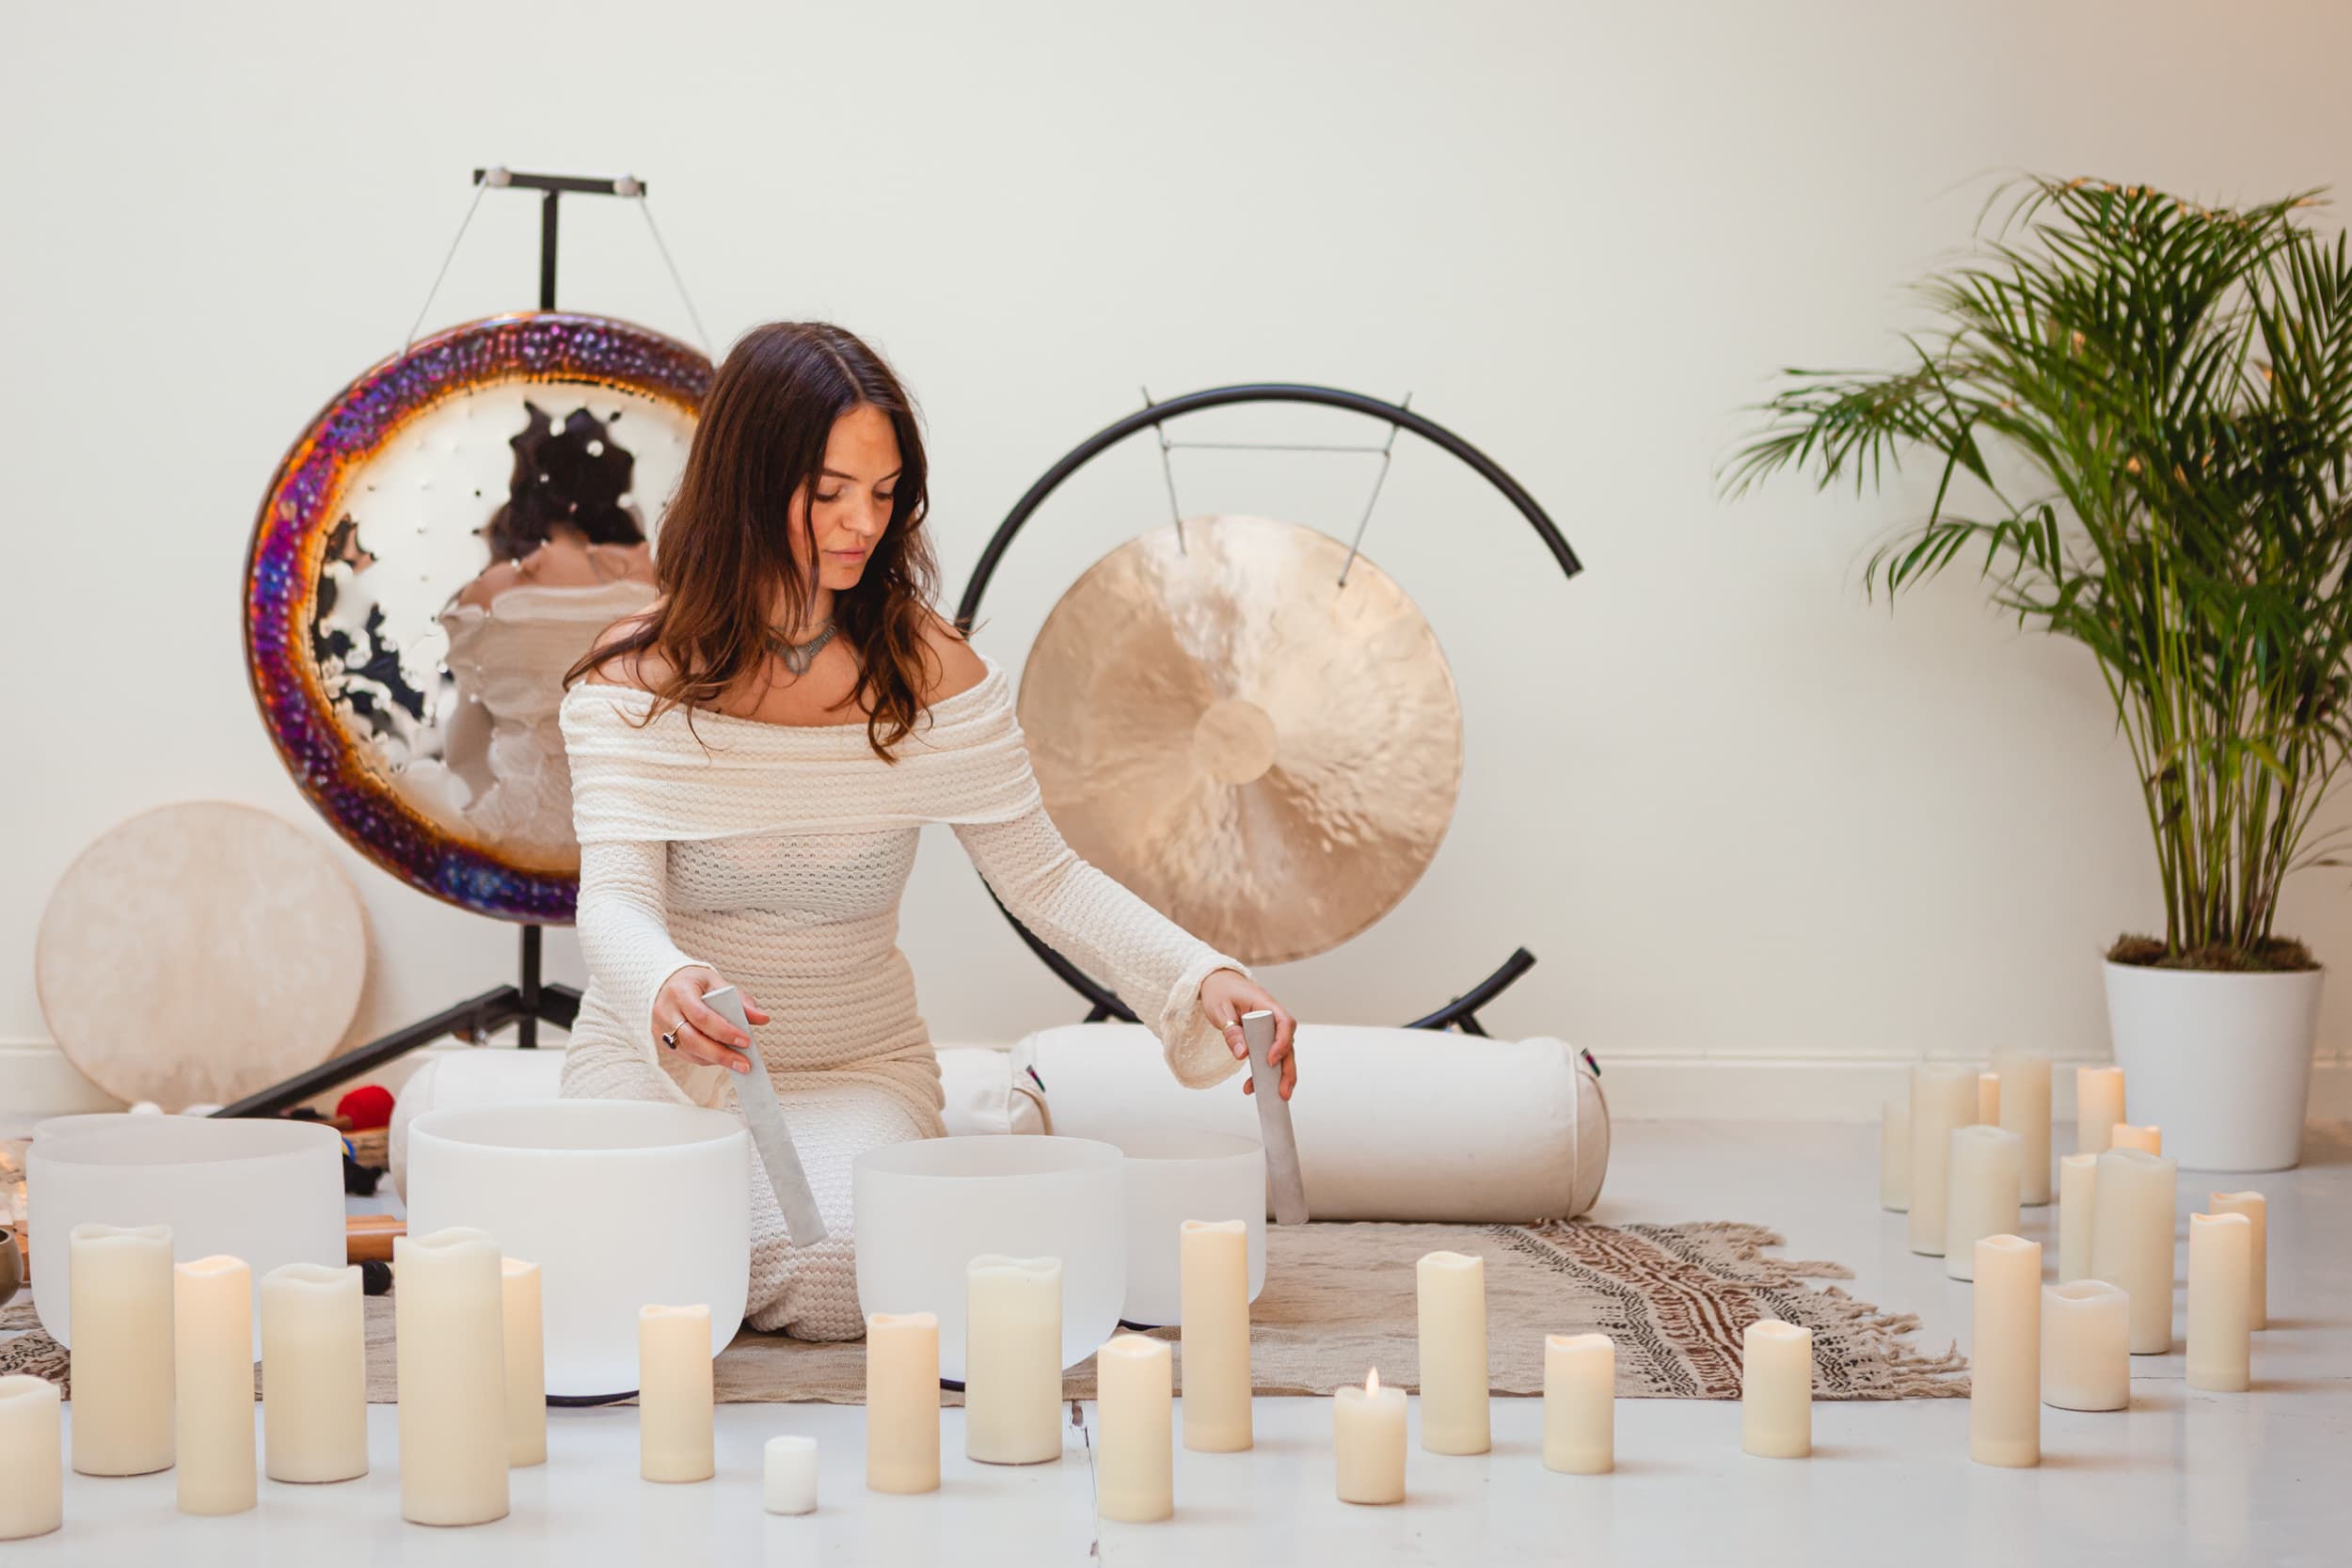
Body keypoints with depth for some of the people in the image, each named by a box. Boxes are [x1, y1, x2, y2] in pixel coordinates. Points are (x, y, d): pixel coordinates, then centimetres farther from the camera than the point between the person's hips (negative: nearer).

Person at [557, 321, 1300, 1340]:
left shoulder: (930, 672, -7)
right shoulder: (636, 674, -12)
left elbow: (1043, 876, -3)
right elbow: (615, 896, -22)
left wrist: (1200, 978, -20)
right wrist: (666, 988, -47)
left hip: (857, 1067, 1)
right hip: (652, 1059, 0)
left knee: (832, 1278, -29)